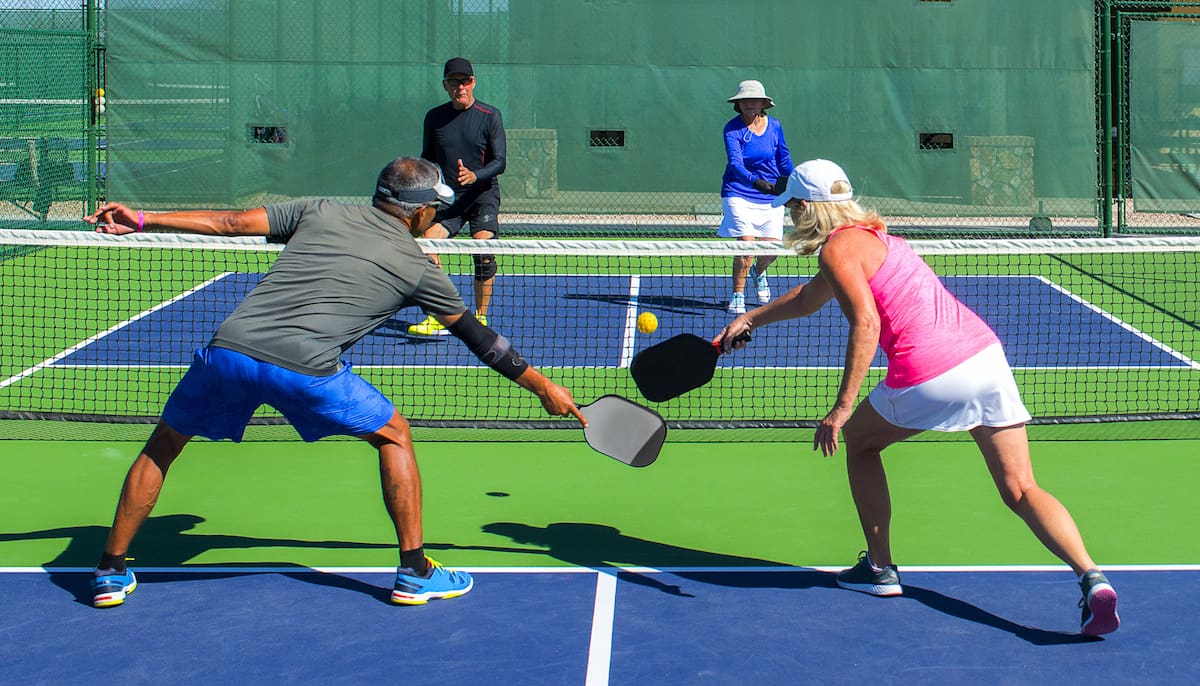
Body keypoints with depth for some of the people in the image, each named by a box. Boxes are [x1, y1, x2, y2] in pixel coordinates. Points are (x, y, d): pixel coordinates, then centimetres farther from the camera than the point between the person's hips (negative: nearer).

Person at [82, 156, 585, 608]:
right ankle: (415, 572, 20)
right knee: (394, 436, 21)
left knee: (162, 446, 25)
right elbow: (478, 338, 24)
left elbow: (229, 223, 16)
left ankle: (110, 572, 26)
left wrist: (142, 222, 24)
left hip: (227, 348, 3)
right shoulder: (417, 268, 16)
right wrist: (543, 386, 35)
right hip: (306, 367, -3)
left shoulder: (320, 212, 21)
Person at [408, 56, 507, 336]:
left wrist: (474, 175, -25)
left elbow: (499, 161, -7)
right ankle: (437, 318, -10)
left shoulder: (490, 116, -2)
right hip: (447, 197, 3)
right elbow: (427, 158, 18)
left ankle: (480, 318, -4)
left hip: (482, 195, -3)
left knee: (483, 251, -20)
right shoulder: (434, 117, 7)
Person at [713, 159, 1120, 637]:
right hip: (985, 352, 8)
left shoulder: (838, 247, -1)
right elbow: (807, 300, 44)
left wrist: (842, 407, -17)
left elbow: (866, 323, -16)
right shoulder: (870, 235, 28)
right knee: (1021, 490, 3)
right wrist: (749, 319, 52)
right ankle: (1091, 576, -18)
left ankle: (879, 568, 25)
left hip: (929, 375, -8)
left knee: (858, 442, 21)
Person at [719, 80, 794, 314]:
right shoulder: (732, 129, -12)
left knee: (770, 250, 0)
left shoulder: (774, 126, 1)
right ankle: (737, 295, 3)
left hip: (771, 197, 4)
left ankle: (758, 272, 37)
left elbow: (784, 158, 14)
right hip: (739, 194, -4)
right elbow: (735, 163, -26)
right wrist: (755, 181, -42)